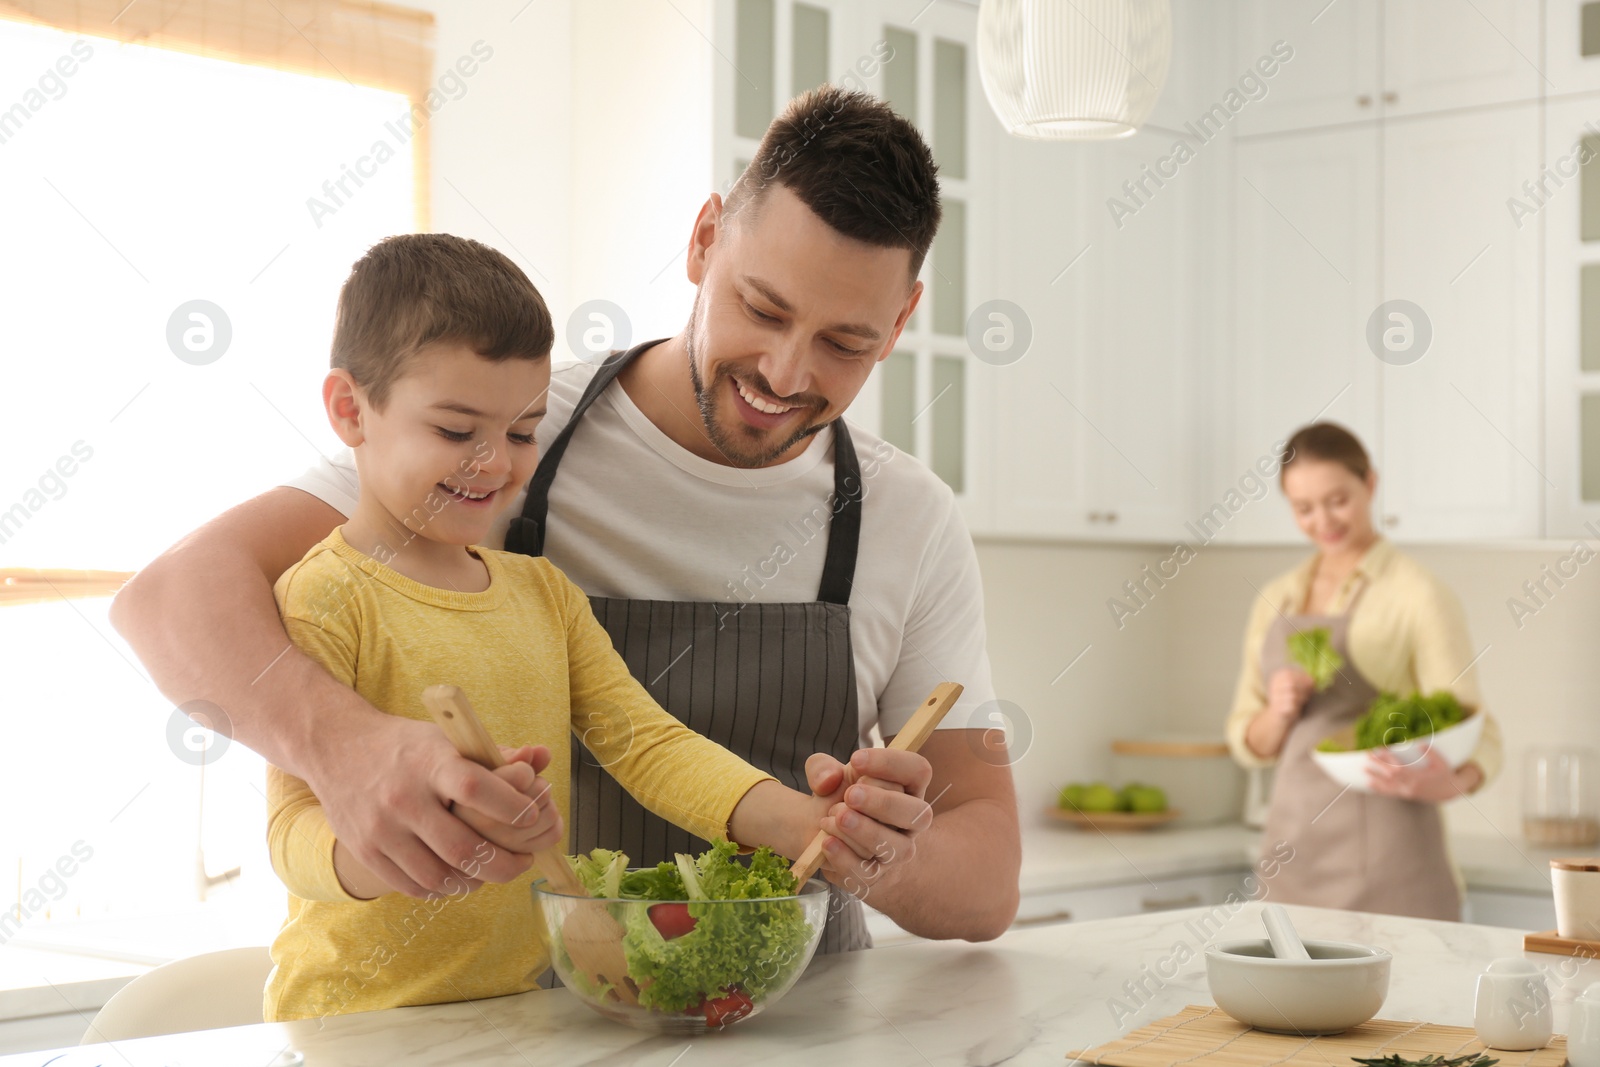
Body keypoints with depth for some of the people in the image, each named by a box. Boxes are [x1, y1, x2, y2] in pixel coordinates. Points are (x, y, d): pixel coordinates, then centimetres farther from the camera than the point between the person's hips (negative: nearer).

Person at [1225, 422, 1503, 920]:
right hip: (1295, 845, 5)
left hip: (1384, 861, -5)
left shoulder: (1419, 596, -7)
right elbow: (1248, 743, 15)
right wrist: (1277, 713, -7)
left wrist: (1450, 783, -31)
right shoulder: (1276, 600, 11)